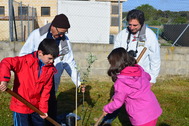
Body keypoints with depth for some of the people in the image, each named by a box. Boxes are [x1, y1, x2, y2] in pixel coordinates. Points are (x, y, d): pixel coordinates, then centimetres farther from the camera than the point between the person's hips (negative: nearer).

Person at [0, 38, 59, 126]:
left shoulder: (50, 69, -3)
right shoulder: (24, 61, -17)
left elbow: (46, 89, 0)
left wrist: (43, 108, 0)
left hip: (36, 107, 5)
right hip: (20, 106, -5)